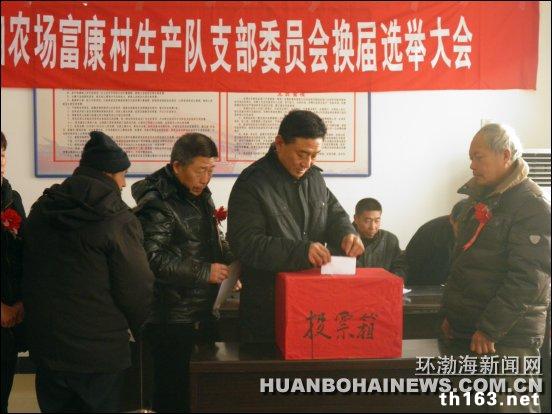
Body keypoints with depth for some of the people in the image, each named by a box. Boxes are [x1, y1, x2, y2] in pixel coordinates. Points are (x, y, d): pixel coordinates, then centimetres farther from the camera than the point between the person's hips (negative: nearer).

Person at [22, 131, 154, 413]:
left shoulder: (41, 210, 4)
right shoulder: (118, 219, -16)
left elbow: (29, 274, 12)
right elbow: (137, 287, -14)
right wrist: (140, 330, 5)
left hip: (46, 345, 6)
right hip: (100, 352, -5)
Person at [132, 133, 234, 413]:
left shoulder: (201, 196, 12)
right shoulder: (157, 205, -16)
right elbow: (152, 259, -25)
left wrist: (233, 259, 4)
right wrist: (204, 272, -20)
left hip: (203, 313, 9)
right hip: (173, 319, -8)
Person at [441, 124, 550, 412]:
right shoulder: (482, 200, 14)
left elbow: (528, 279, -19)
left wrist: (489, 330, -20)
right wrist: (451, 314, 13)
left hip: (508, 337, -8)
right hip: (465, 331, 8)